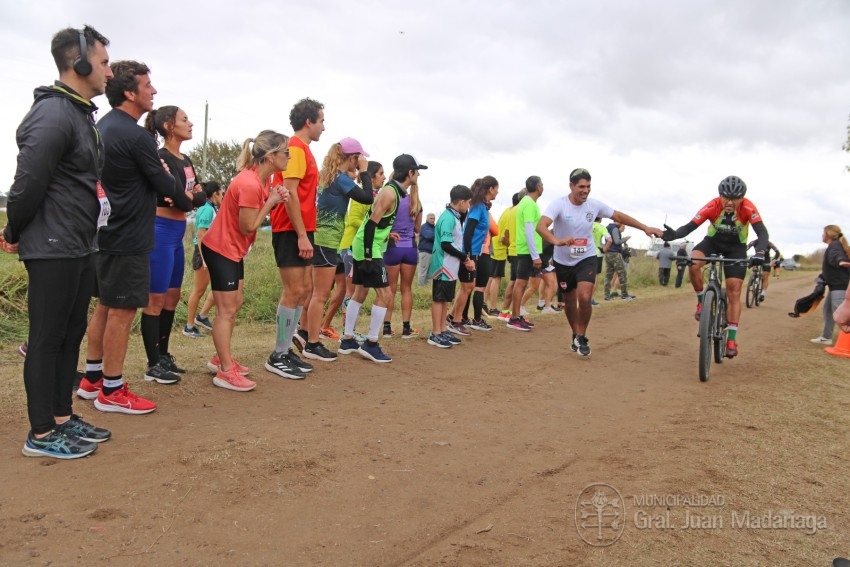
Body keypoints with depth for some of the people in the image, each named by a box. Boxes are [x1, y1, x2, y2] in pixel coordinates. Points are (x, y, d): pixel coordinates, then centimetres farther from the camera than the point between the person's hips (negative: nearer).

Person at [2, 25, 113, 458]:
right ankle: (41, 435, 12)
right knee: (48, 338, 0)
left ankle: (62, 418, 27)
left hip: (78, 248, 9)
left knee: (71, 334, 15)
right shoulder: (53, 115, -17)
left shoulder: (81, 113, 14)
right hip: (53, 250, -9)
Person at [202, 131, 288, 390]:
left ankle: (221, 359, 26)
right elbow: (248, 227, -22)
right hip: (220, 249, -10)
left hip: (234, 249, 10)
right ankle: (226, 372, 0)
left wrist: (273, 199, -10)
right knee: (227, 310, -6)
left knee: (234, 306, 15)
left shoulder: (263, 179, 4)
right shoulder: (249, 184, -26)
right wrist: (270, 202, -16)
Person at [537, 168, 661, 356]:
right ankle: (575, 335, 38)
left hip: (586, 259, 1)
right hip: (563, 262, -1)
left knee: (584, 298, -19)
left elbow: (618, 216, 6)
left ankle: (581, 337, 3)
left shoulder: (594, 205, -9)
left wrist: (645, 228, 3)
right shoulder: (559, 204, -20)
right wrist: (556, 241, -55)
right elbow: (541, 226, -36)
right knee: (569, 301, 13)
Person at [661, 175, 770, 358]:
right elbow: (690, 226, -30)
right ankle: (702, 300, -8)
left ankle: (732, 339, 1)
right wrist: (674, 234, -52)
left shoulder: (748, 208, -28)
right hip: (713, 241, 1)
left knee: (734, 293, -5)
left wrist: (759, 252, -54)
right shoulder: (712, 206, -27)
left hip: (736, 247, 0)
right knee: (693, 263, -33)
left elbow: (762, 232, -34)